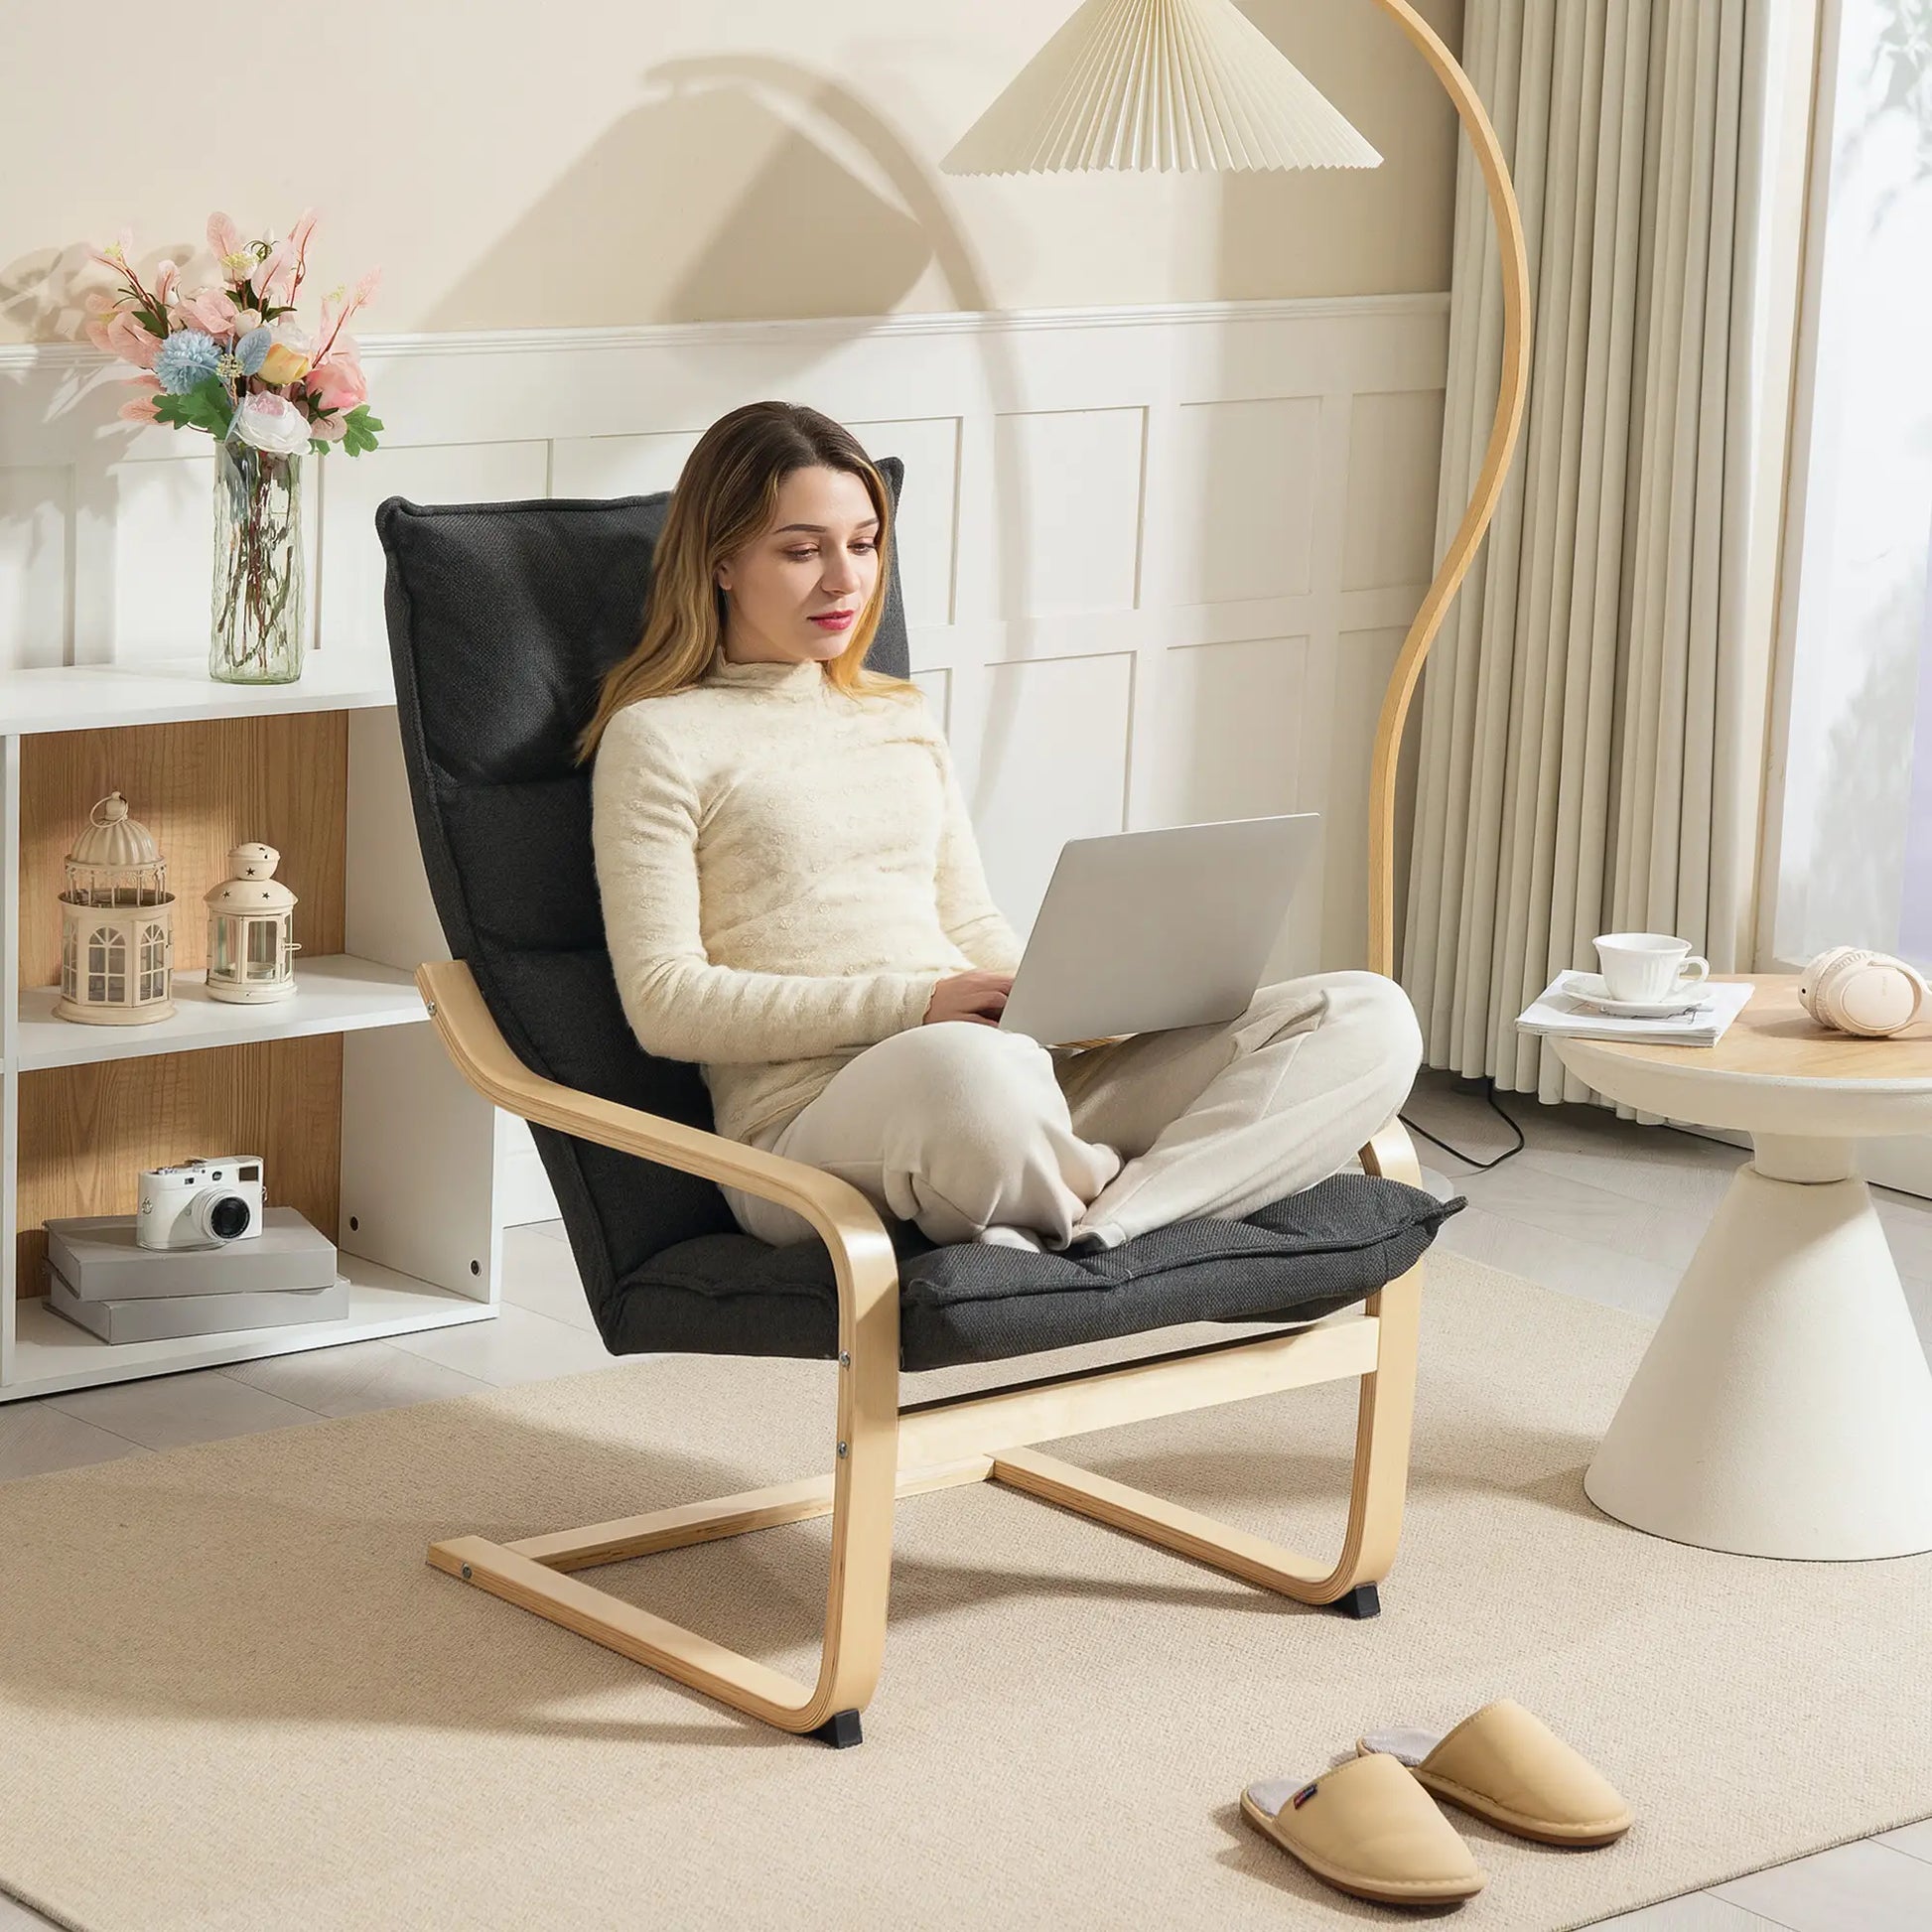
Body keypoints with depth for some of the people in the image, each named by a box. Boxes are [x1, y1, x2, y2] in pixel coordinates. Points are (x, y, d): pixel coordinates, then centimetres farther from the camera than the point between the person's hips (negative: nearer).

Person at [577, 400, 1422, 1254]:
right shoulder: (658, 738, 5)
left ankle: (1084, 1229, -30)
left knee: (1369, 1017, -13)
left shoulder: (902, 719, 26)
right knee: (965, 1071, -45)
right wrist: (909, 1005, -14)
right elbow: (664, 1001, -3)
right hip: (811, 1119, -7)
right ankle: (1114, 1193, -13)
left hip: (1022, 1083, 7)